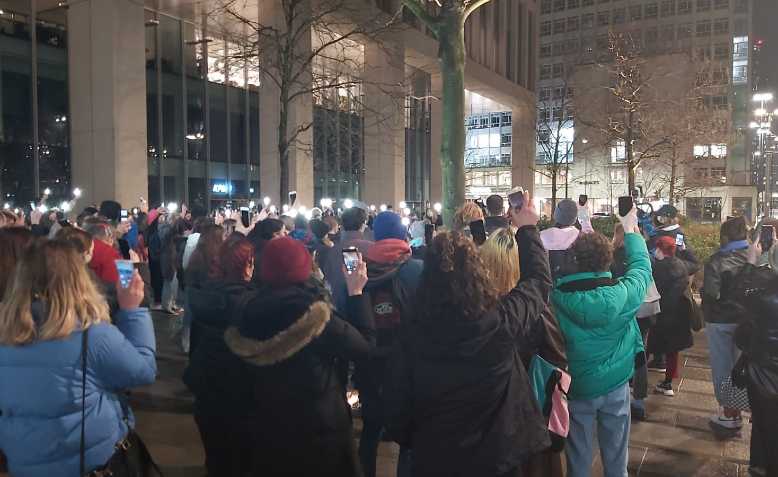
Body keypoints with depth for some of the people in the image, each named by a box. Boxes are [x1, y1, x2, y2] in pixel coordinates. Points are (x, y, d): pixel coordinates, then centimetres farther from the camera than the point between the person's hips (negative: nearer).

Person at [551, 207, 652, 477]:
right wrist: (631, 231, 16)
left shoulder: (558, 296, -19)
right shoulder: (623, 293, -19)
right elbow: (642, 265, 0)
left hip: (576, 387, 0)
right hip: (615, 385, 0)